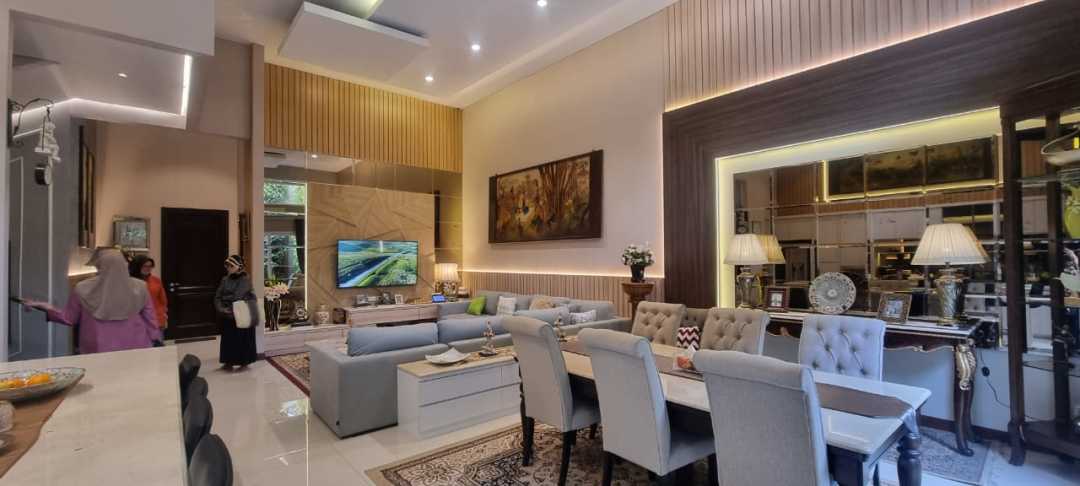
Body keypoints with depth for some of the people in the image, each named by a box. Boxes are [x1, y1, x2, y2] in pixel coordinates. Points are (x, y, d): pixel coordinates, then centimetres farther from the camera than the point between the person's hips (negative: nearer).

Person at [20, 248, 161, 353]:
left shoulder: (83, 289, -5)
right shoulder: (139, 288, -7)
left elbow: (69, 319, 8)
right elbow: (150, 320, -3)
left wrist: (45, 308, 22)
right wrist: (155, 342, 7)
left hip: (98, 352, 1)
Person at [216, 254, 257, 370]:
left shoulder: (245, 280, -12)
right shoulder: (225, 280, 5)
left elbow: (237, 297, -20)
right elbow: (217, 297, 1)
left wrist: (225, 298, -5)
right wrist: (221, 309, -14)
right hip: (228, 316, 6)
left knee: (243, 338, 4)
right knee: (228, 338, 12)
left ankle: (244, 362, 15)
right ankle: (229, 361, 24)